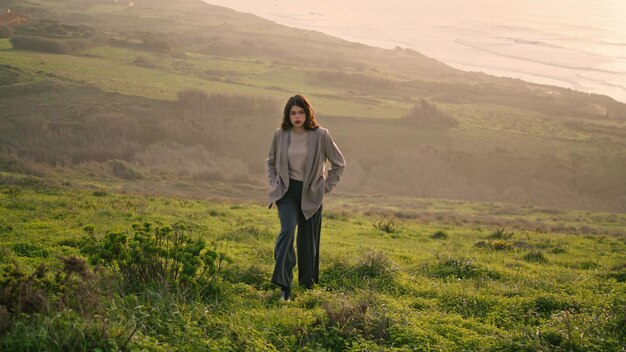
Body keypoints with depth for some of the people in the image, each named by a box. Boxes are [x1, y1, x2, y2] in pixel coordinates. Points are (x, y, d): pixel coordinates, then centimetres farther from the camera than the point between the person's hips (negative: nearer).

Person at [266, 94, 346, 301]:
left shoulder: (320, 135, -8)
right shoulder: (280, 135, -1)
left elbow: (339, 163, 3)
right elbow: (271, 161, 18)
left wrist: (326, 186, 0)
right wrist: (274, 184, 7)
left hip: (311, 193, 0)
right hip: (287, 191, 0)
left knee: (308, 239, 7)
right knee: (287, 230, -20)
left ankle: (307, 284, 26)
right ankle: (283, 285, -22)